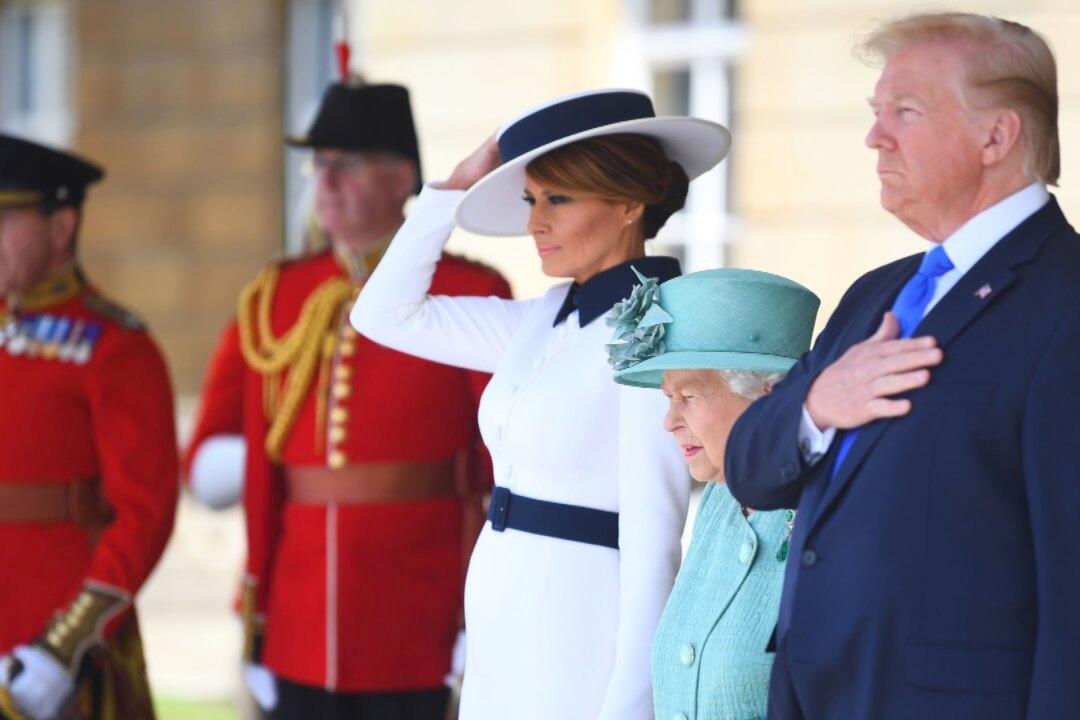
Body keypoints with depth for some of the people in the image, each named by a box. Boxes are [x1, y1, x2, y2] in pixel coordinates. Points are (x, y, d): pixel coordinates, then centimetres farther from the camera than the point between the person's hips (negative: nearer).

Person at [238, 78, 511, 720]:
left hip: (420, 637, -4)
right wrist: (257, 626, 9)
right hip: (303, 636, 4)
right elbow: (262, 470, 11)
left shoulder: (468, 295, -2)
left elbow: (502, 472, -3)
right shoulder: (279, 298, 10)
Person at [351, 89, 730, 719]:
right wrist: (457, 188, 8)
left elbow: (653, 537, -16)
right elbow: (387, 313, 16)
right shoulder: (547, 321, 10)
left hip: (583, 635, -8)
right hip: (506, 636, 8)